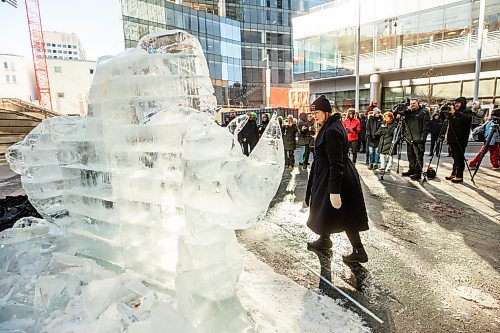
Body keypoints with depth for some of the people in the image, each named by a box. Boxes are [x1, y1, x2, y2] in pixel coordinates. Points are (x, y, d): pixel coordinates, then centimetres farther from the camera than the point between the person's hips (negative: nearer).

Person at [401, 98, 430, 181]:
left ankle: (418, 173, 0)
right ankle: (411, 170, 26)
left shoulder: (424, 112, -1)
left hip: (418, 139, -7)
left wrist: (423, 136, -16)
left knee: (418, 156, -4)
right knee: (410, 156, 14)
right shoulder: (408, 112, 17)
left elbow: (426, 125, -8)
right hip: (409, 138, 7)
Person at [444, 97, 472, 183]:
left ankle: (459, 176, -3)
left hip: (460, 139, -7)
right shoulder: (453, 113, 18)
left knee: (459, 158, -6)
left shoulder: (467, 112, -1)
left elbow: (467, 119, -23)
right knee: (455, 157, 13)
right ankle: (454, 174, 20)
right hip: (453, 138, 7)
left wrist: (455, 113, -28)